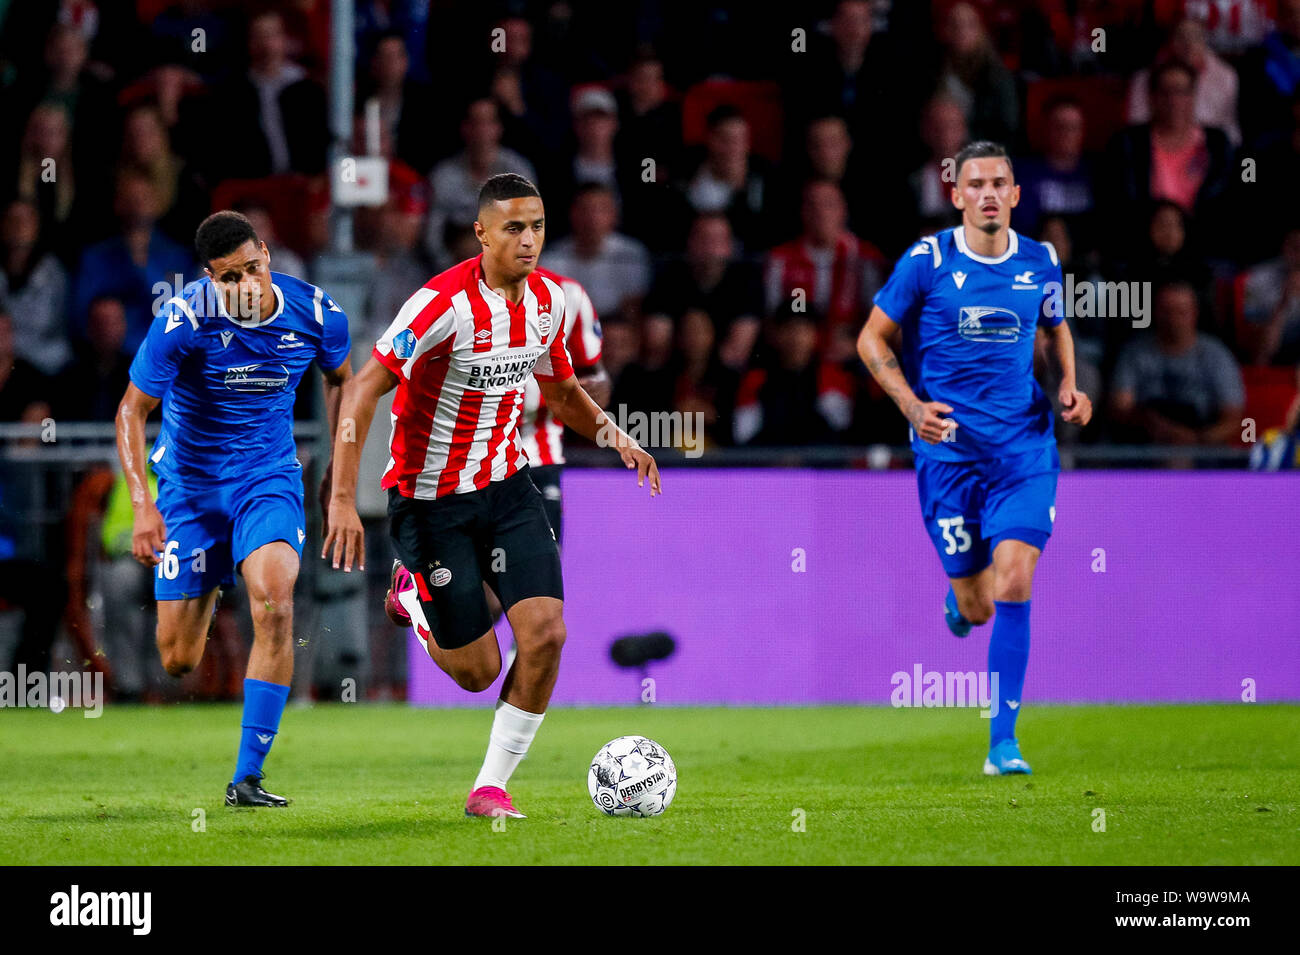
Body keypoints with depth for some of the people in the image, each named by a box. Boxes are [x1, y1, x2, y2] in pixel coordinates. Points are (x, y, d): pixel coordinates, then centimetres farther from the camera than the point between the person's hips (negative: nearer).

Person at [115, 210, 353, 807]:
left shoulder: (316, 313, -11)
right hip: (190, 484, -1)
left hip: (270, 479, 1)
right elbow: (132, 409, -11)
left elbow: (339, 378, 12)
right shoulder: (181, 322, -20)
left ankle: (247, 777, -21)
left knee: (274, 602, -27)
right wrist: (142, 505, -20)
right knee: (178, 662, 0)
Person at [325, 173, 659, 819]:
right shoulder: (445, 302, -23)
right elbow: (363, 391, -23)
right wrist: (343, 500, -30)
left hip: (506, 487, 6)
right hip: (430, 498, -6)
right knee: (477, 673, 0)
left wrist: (610, 433, -1)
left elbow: (559, 389, 19)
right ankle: (413, 593, 33)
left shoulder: (548, 299, 0)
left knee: (546, 634, -13)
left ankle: (491, 787, 3)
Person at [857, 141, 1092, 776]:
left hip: (1025, 449, 1)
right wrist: (912, 406, -14)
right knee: (977, 609, 3)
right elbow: (872, 339, 1)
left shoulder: (1041, 263, 4)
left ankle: (1002, 742, -10)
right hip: (948, 449, -1)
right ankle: (958, 597, 44)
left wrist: (1069, 387, 4)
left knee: (1014, 586, -16)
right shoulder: (927, 261, -6)